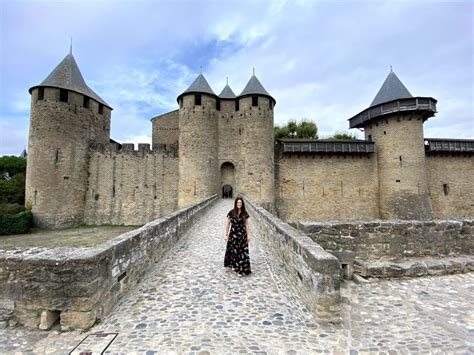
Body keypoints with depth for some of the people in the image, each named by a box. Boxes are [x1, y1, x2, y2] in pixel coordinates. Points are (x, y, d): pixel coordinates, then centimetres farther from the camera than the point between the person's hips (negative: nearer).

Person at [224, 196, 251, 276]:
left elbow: (246, 224, 5)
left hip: (242, 234, 1)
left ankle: (242, 269, 9)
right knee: (234, 250, 9)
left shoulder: (244, 213, -1)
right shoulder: (231, 212, -7)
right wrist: (226, 234, -1)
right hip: (233, 234, -1)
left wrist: (248, 235, 3)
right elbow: (228, 224, -1)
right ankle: (233, 264, 31)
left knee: (243, 251, 0)